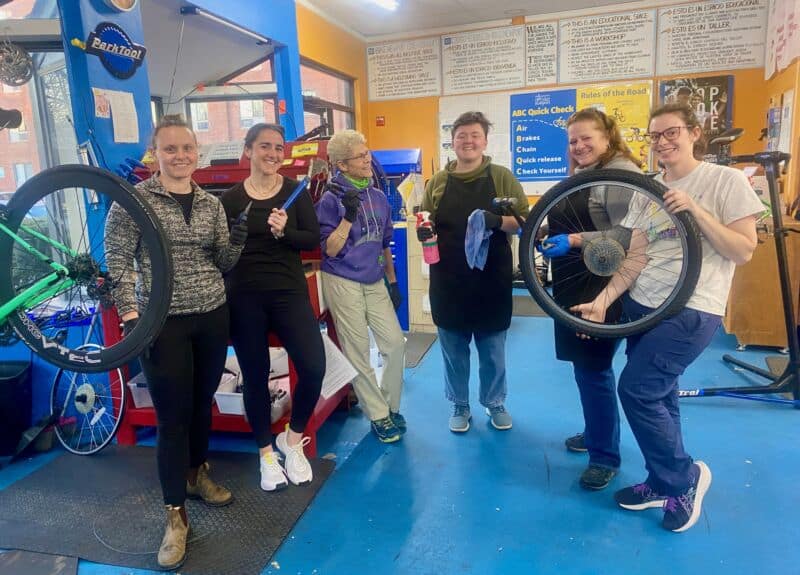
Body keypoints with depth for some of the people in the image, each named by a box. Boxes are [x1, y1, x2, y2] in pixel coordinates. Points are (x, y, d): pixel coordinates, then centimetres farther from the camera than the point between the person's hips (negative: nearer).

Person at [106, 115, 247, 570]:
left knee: (202, 402, 17)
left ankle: (197, 473, 41)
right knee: (172, 416, 0)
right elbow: (117, 261, -7)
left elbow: (224, 263, 8)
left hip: (213, 316, 4)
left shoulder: (211, 203, 6)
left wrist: (237, 242, -13)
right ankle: (176, 514, 14)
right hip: (163, 321, -4)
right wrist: (130, 314, -17)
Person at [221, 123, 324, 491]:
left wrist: (285, 231, -21)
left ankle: (292, 439, 18)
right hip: (244, 297, 0)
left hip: (289, 292, 0)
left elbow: (313, 240, -2)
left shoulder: (295, 192, 2)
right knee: (255, 377, 8)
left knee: (314, 367, -10)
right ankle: (266, 454, 29)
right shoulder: (231, 198, 1)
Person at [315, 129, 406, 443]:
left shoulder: (378, 197, 6)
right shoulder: (331, 200, -11)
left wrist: (393, 281, 14)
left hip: (375, 282, 6)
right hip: (344, 283, -5)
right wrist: (348, 216, -25)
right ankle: (379, 416, 19)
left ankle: (391, 406, 26)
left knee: (395, 344, 6)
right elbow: (330, 250, -15)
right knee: (358, 354, 4)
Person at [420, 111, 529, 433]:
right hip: (449, 281, 2)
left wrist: (498, 221, -23)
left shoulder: (502, 177, 1)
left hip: (491, 279, -1)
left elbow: (524, 220, -3)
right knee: (454, 350, 11)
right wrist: (423, 231, -11)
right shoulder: (437, 182, 7)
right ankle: (460, 406, 29)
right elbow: (426, 223, 13)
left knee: (493, 350, 12)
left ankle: (495, 403, 33)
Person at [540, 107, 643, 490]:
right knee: (583, 365, 17)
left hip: (603, 288, -9)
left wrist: (575, 240, -27)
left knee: (594, 369, -3)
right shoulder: (579, 175, 16)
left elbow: (629, 235, -22)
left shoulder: (622, 173, -12)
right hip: (575, 285, 9)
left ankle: (605, 455, 13)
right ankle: (595, 433, 35)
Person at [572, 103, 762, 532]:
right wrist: (603, 299, -7)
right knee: (657, 394, 11)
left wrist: (695, 210, -19)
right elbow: (637, 256, 4)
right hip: (642, 305, 5)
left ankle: (685, 477, 12)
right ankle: (665, 483, 31)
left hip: (693, 309, -5)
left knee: (636, 389, -12)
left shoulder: (726, 180, -4)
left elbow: (744, 251, -9)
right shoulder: (647, 190, 9)